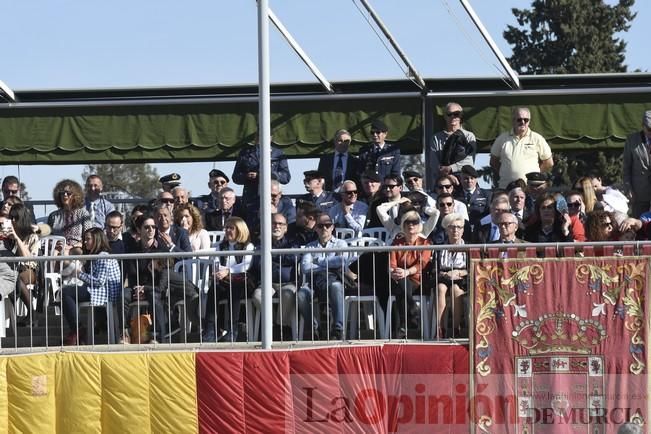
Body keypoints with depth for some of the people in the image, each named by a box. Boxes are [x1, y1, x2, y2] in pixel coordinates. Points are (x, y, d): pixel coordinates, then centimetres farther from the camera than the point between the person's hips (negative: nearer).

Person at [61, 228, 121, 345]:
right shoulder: (94, 257, 23)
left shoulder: (103, 257, -9)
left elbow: (99, 281, -18)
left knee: (65, 292, -21)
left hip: (105, 293, -11)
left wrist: (80, 274, -11)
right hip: (94, 291, 11)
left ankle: (76, 331, -19)